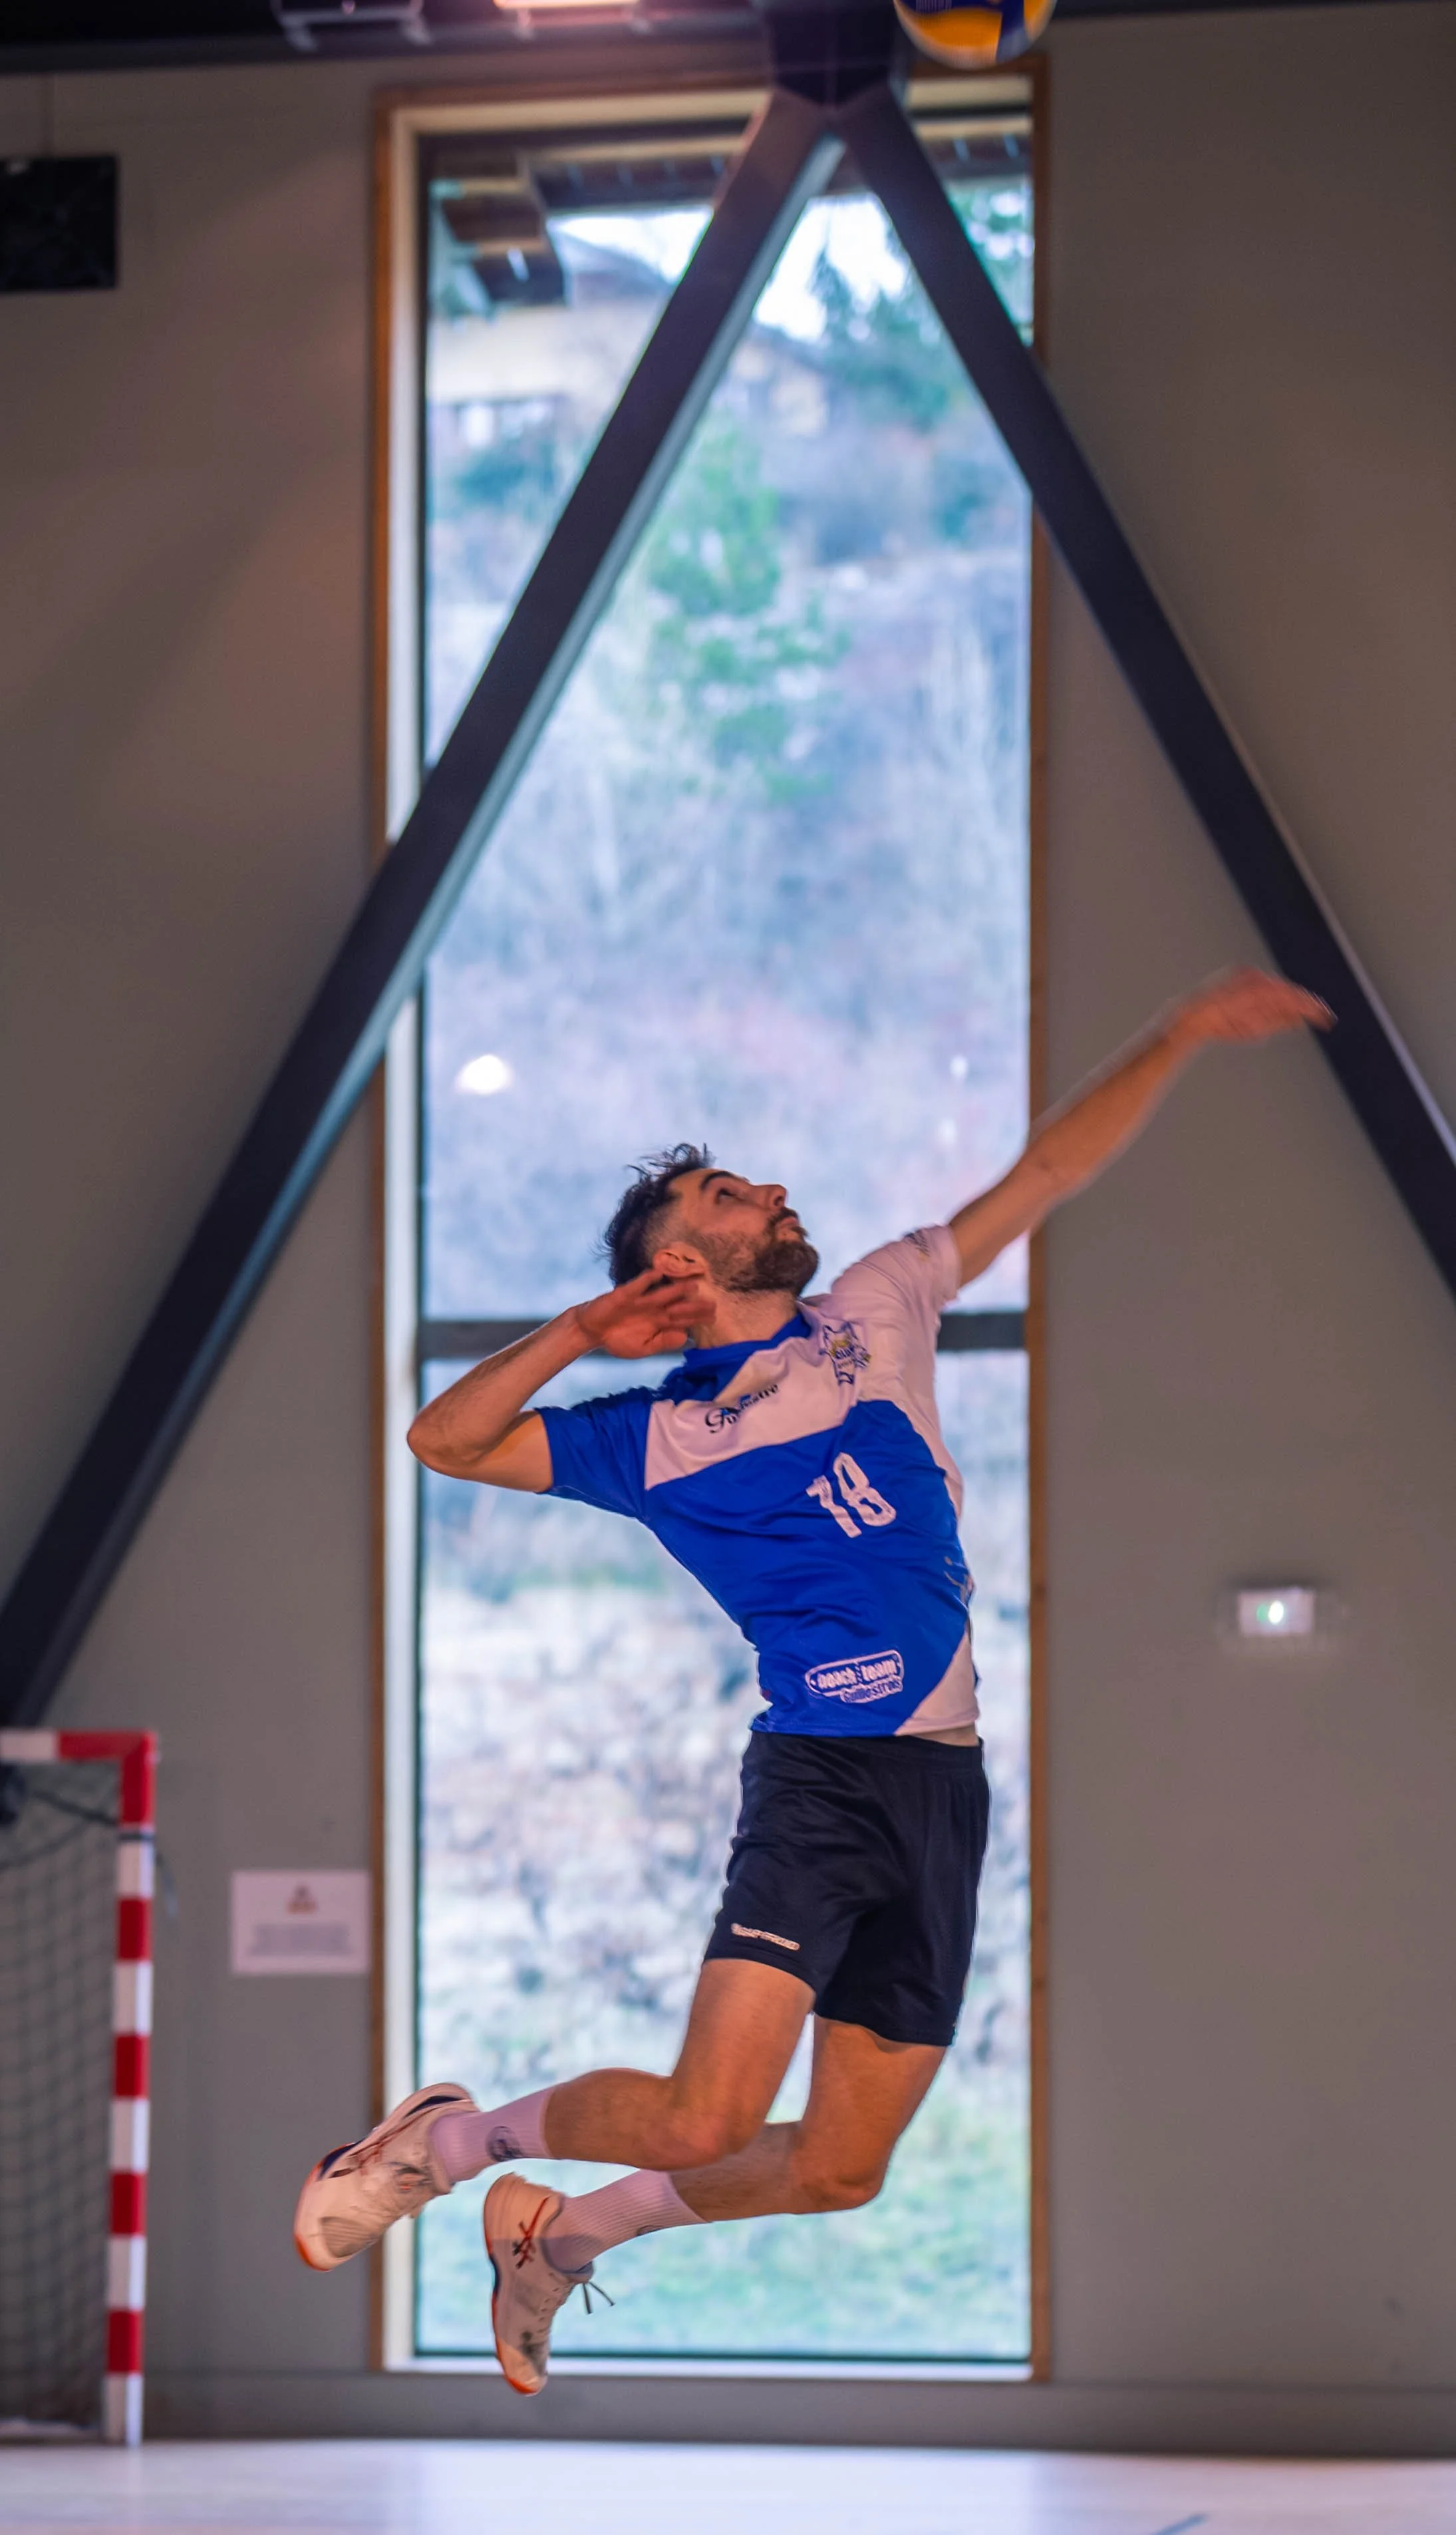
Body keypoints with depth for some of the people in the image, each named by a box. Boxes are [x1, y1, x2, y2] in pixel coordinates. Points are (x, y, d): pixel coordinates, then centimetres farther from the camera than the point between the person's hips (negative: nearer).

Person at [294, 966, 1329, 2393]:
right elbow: (444, 1441, 3)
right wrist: (578, 1336, -6)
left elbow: (1045, 1173, 19)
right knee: (708, 2121, -19)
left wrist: (1179, 1038, 15)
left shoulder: (876, 1313, 16)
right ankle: (453, 2138, 7)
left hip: (948, 1787, 5)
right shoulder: (653, 1433, 5)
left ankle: (566, 2231, 25)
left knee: (841, 2169, 4)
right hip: (820, 1774, -5)